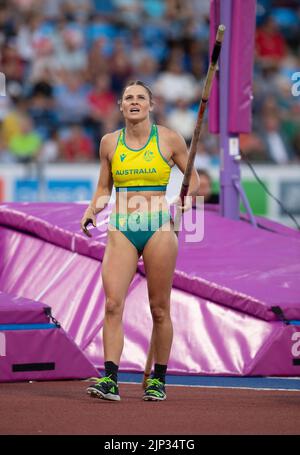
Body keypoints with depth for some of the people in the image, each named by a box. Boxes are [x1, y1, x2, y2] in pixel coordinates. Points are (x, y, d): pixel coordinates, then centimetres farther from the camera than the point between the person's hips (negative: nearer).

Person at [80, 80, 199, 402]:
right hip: (121, 230, 2)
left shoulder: (169, 140, 1)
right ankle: (110, 380, -16)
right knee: (112, 304, -13)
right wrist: (92, 210, -3)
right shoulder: (110, 143, 8)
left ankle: (159, 380, 15)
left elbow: (193, 178, 11)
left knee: (159, 309, 3)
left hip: (158, 229, -2)